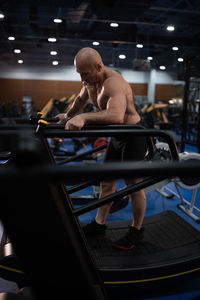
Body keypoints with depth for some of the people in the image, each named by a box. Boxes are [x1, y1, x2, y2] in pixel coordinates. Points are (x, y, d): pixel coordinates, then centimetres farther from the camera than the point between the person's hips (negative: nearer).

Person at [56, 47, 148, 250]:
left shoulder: (114, 83, -30)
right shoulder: (90, 81, -1)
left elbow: (116, 116, -49)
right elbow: (81, 99, 22)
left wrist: (83, 117, -56)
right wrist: (68, 117, 32)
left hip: (134, 137, -9)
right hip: (117, 137, 9)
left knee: (133, 186, 2)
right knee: (106, 182, 12)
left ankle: (136, 231, 21)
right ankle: (99, 226, 26)